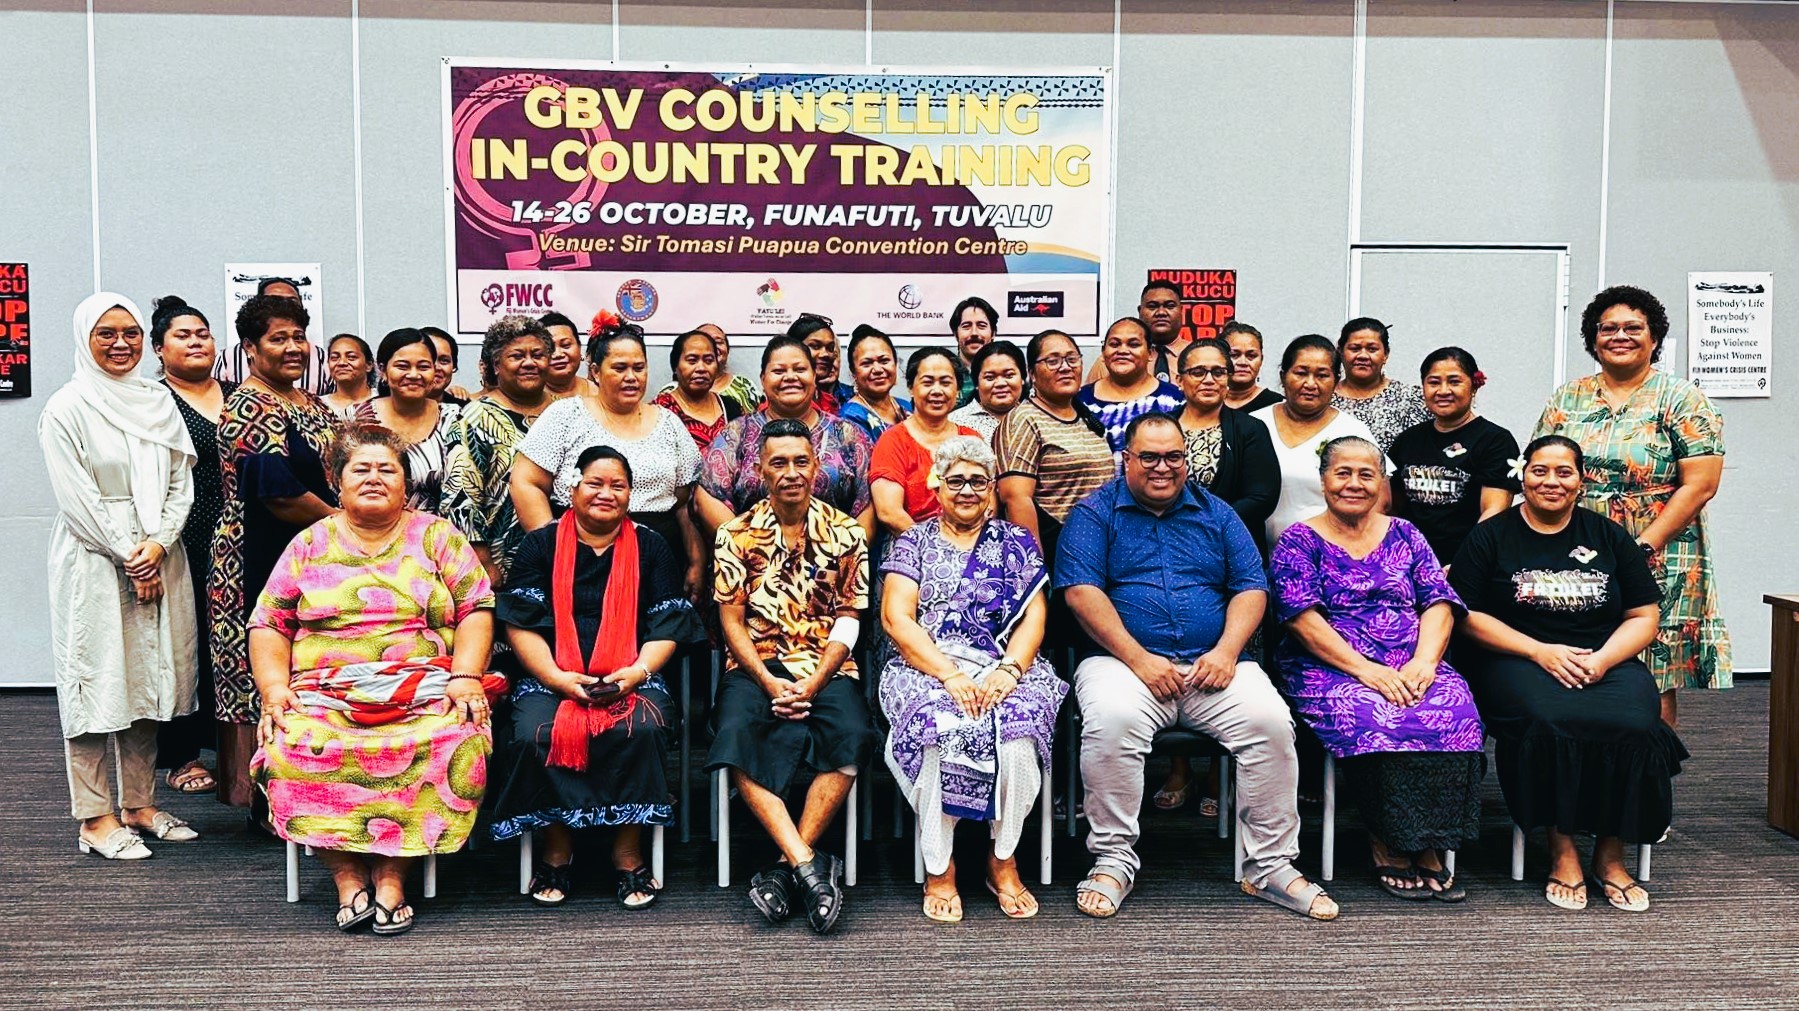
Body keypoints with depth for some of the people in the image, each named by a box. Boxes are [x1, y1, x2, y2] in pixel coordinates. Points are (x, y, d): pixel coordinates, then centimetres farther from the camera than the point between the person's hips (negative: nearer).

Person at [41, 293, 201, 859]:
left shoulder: (159, 402, 11)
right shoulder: (66, 408, -4)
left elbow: (180, 481, 7)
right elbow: (76, 498, -9)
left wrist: (157, 544, -7)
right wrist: (126, 556, -12)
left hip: (158, 559, 5)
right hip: (94, 561, -5)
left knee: (147, 679, 9)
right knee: (96, 682, -2)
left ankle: (139, 805, 18)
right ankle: (96, 819, 5)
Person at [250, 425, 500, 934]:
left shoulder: (438, 536, 13)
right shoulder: (310, 544, 17)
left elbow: (476, 610, 6)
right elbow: (269, 624, 13)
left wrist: (465, 676, -10)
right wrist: (274, 687, -5)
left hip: (424, 692, -1)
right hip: (325, 695, 1)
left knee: (453, 741, -33)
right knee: (295, 746, -31)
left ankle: (392, 873, -21)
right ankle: (346, 874, -19)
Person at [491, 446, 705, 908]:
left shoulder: (652, 549, 14)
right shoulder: (540, 545, 11)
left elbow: (666, 627, 8)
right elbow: (521, 623, 2)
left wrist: (637, 671, -11)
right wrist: (556, 677, -12)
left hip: (632, 680, 0)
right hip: (551, 679, 0)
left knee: (642, 731, -31)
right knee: (536, 734, -30)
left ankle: (628, 854, -15)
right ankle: (556, 850, -9)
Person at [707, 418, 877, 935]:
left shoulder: (846, 533, 6)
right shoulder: (737, 535, 7)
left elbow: (847, 622, 3)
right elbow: (732, 620, 2)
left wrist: (811, 685, -12)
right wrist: (769, 683, -13)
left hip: (827, 668, 0)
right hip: (756, 667, 0)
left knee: (851, 737, -30)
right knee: (736, 735, -31)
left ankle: (787, 870, -24)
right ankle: (809, 865, -32)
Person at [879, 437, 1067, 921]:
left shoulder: (1016, 542, 17)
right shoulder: (912, 542, 12)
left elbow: (1034, 616, 6)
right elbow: (896, 617, -1)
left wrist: (1008, 669, -13)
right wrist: (949, 674, -15)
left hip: (1003, 669, 1)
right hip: (924, 668, -1)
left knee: (1017, 726, -32)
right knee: (938, 726, -34)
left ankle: (1003, 862, -11)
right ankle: (938, 867, -18)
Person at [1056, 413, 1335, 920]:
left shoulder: (1216, 514, 19)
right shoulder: (1095, 514, 7)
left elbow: (1252, 587, 11)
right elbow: (1081, 591, -6)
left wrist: (1227, 651, -8)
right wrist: (1138, 660, -15)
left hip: (1214, 666, 3)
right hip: (1126, 661, -3)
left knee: (1269, 720, -24)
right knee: (1111, 720, -34)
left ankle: (1270, 865, -9)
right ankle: (1112, 860, -16)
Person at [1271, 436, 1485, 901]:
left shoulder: (1404, 536, 18)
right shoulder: (1298, 542, 6)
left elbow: (1440, 602, 9)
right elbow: (1302, 617, -7)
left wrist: (1424, 661, -11)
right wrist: (1363, 669, -18)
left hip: (1415, 668, 3)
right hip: (1329, 670, -3)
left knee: (1454, 715, -29)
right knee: (1373, 720, -35)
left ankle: (1425, 846, -19)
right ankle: (1387, 845, -16)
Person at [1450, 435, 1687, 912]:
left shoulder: (1609, 537, 15)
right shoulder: (1491, 537, 7)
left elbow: (1644, 617, 11)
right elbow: (1469, 615, 0)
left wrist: (1601, 659, -8)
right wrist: (1540, 652, -11)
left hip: (1607, 662, 3)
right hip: (1517, 660, -2)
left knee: (1634, 726, -30)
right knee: (1549, 724, -35)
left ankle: (1610, 856, -11)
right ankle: (1562, 851, -18)